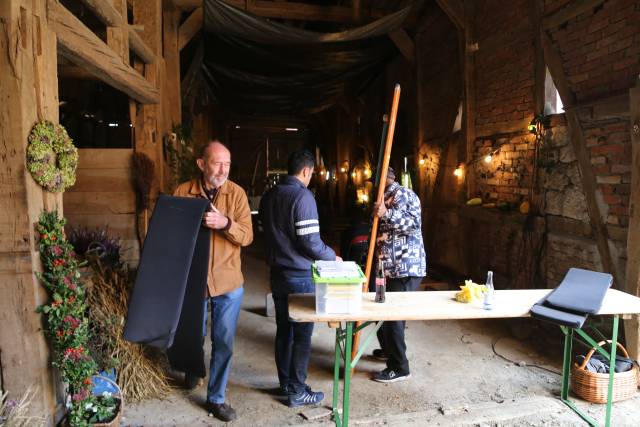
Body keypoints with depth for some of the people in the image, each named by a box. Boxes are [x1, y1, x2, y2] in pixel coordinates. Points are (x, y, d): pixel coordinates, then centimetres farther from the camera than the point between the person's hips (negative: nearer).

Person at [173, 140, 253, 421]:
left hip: (228, 282, 0)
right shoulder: (182, 192, -6)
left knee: (224, 342, 6)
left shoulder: (236, 193, -6)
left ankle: (216, 398, 26)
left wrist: (226, 223, -27)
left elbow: (247, 237, -10)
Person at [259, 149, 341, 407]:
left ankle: (286, 383, 28)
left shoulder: (269, 196, 8)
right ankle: (297, 392, 15)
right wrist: (332, 257, -3)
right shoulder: (303, 196, -17)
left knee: (283, 330, 15)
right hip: (300, 276, -7)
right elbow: (310, 241, -20)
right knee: (302, 334, 4)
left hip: (277, 273, 8)